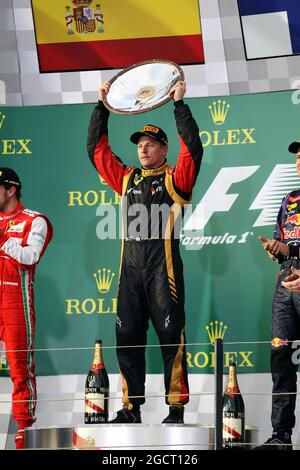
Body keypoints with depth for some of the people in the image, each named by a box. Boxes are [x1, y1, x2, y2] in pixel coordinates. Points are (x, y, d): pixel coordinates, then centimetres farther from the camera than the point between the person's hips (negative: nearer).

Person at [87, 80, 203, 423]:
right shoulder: (127, 179, 17)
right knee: (127, 338, 4)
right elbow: (97, 149, 21)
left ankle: (176, 408, -3)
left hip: (163, 267, -5)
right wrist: (102, 106, 17)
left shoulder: (175, 180, 4)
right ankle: (131, 408, 11)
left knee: (171, 337, -5)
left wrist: (179, 104, -10)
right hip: (130, 269, 5)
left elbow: (193, 148, -11)